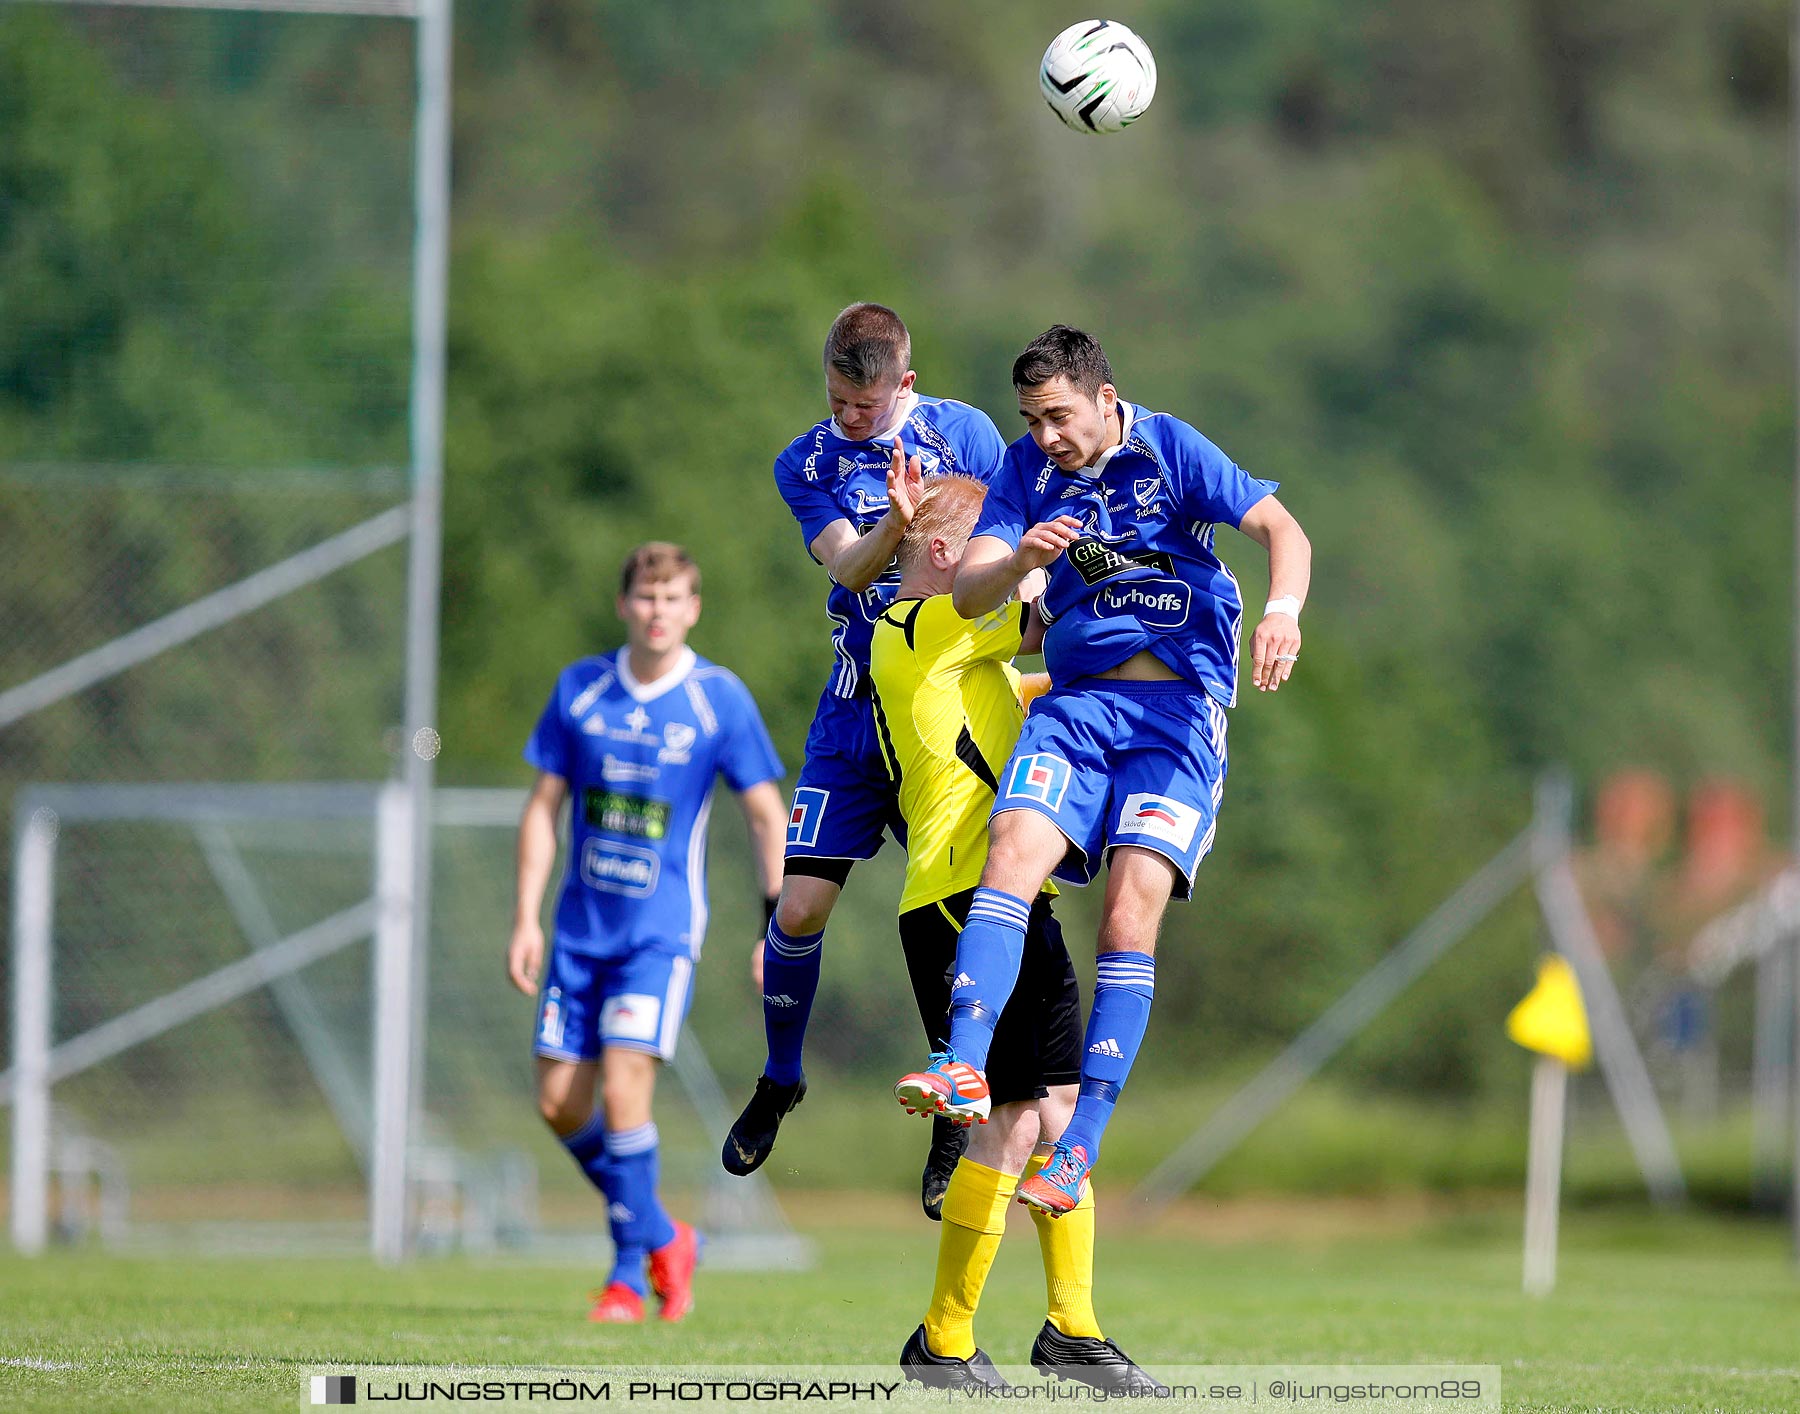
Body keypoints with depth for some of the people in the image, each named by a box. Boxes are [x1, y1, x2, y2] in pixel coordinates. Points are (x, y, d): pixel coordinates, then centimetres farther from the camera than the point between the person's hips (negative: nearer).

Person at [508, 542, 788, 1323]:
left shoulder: (720, 700, -6)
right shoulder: (580, 688, 2)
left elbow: (768, 819, -1)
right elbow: (544, 806, 7)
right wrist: (527, 920, 2)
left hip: (663, 929, -4)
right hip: (582, 927, 4)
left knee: (622, 1089, -17)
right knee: (560, 1103, 2)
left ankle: (630, 1272, -3)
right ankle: (661, 1236, 23)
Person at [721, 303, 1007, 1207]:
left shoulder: (963, 434, -3)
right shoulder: (806, 466, 0)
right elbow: (847, 566, -15)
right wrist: (897, 525, -35)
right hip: (858, 710, 1)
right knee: (800, 908, -5)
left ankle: (954, 1124, 8)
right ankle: (779, 1081, 20)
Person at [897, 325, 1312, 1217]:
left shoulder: (1170, 448, -3)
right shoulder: (1029, 468, 8)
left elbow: (1281, 529, -10)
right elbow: (967, 593, 2)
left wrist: (1283, 609, -31)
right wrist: (1020, 561, -21)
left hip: (1178, 708, -4)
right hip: (1075, 701, 4)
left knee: (1129, 918, -16)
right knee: (1011, 854, -23)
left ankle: (1080, 1149, -16)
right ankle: (964, 1069, -32)